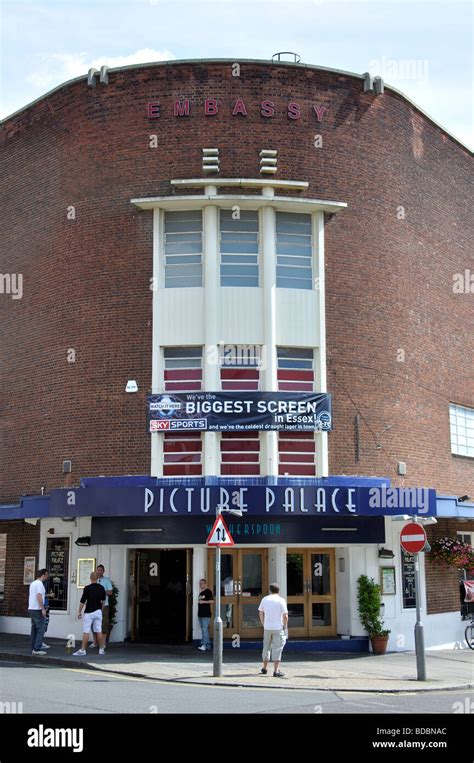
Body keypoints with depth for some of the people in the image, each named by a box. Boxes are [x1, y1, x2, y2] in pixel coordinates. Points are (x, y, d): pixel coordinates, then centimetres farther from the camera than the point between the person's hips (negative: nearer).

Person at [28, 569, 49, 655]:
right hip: (37, 609, -9)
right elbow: (39, 596, -22)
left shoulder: (32, 583, 15)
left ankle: (33, 649, 12)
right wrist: (43, 609, -22)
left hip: (31, 609, 9)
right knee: (41, 628, -5)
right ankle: (37, 648, -8)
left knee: (34, 629, 11)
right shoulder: (39, 584, -13)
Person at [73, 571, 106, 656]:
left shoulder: (87, 588, -12)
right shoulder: (101, 588, 4)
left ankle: (82, 650, -6)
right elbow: (103, 600, 14)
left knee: (86, 632, -5)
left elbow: (82, 601, -10)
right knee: (99, 631, 9)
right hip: (98, 612, 5)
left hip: (89, 612, -5)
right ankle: (101, 649, 13)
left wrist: (79, 612, -1)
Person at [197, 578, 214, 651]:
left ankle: (204, 645, -18)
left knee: (204, 629, -14)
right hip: (200, 614, 9)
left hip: (206, 615, -9)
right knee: (204, 630, 10)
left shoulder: (208, 592, -5)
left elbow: (212, 601, -14)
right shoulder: (200, 593, 19)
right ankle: (208, 645, 14)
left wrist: (204, 601, -18)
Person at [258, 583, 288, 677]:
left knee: (266, 647, 17)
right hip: (278, 628, -4)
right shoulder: (281, 600, -7)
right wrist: (285, 626, 3)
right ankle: (276, 671, -3)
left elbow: (260, 613, 10)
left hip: (267, 627, 4)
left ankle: (264, 668, 27)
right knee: (277, 649, 0)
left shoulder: (264, 599, 4)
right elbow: (285, 616, -11)